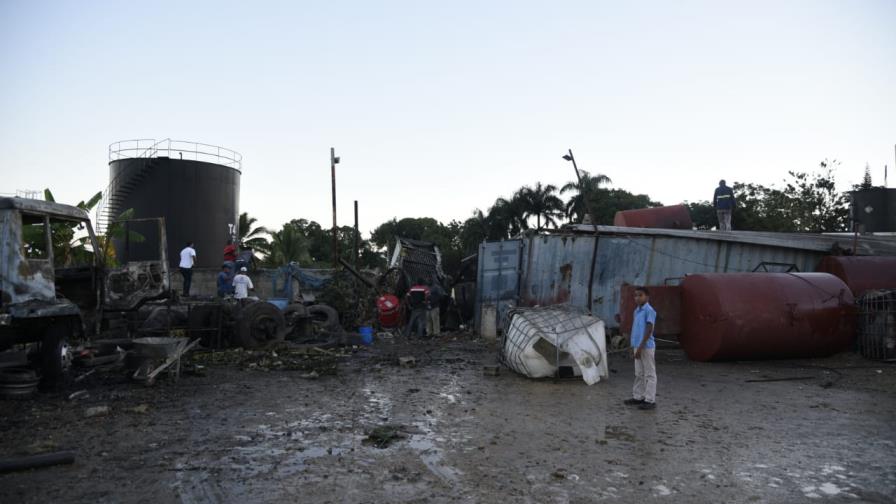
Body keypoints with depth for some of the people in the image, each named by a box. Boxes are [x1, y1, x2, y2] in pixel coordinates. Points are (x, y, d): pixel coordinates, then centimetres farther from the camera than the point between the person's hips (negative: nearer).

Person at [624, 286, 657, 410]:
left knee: (649, 374, 0)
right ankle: (638, 397, 23)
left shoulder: (649, 311, -13)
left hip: (646, 347, -8)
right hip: (638, 346, 9)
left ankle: (650, 400, 4)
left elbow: (649, 330, -18)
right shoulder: (636, 311, 13)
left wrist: (640, 347, -19)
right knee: (639, 373, 15)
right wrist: (634, 346, 18)